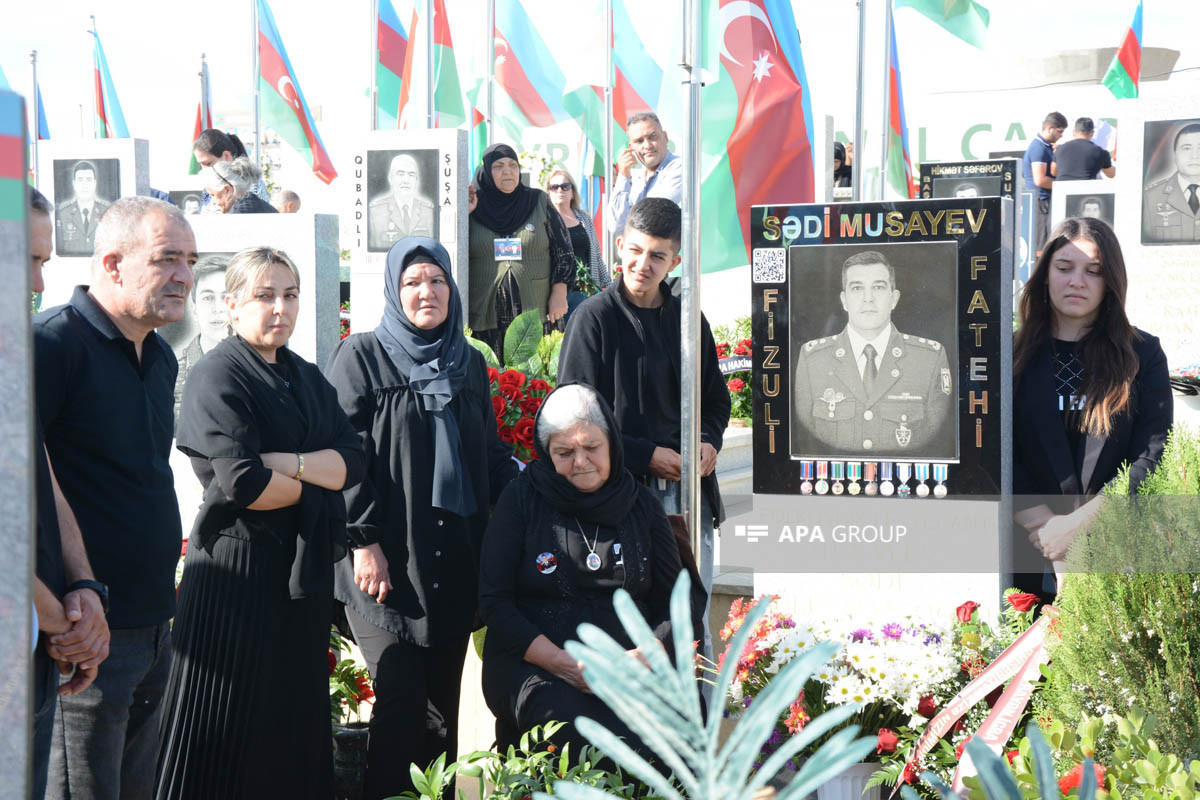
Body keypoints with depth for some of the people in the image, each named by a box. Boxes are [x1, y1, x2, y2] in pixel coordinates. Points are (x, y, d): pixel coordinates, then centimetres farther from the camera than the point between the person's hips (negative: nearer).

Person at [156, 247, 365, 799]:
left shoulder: (308, 378, 15)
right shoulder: (218, 376, -8)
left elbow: (353, 461, 2)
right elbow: (243, 485, -19)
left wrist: (289, 463, -15)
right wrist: (318, 481, -5)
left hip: (305, 566, 7)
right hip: (239, 566, -7)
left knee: (299, 715, 11)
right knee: (234, 730, -2)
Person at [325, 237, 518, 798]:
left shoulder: (469, 364, 15)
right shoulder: (360, 357, -1)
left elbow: (491, 453, 20)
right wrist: (364, 540, -13)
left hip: (455, 558, 5)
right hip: (387, 562, -5)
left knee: (444, 700, 8)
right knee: (401, 699, -9)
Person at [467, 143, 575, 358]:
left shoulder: (539, 202, 9)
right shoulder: (472, 206, 8)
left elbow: (563, 252, 9)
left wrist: (559, 295, 2)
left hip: (536, 314, 0)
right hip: (485, 315, 0)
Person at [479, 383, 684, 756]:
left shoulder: (641, 504, 13)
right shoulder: (522, 500, 5)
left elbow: (674, 599, 14)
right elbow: (495, 602, 1)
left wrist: (642, 657, -8)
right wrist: (565, 665, -11)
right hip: (531, 665, -3)